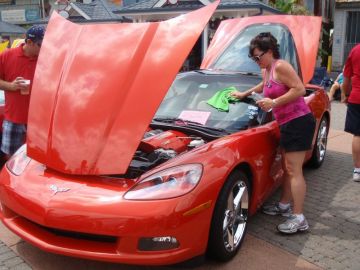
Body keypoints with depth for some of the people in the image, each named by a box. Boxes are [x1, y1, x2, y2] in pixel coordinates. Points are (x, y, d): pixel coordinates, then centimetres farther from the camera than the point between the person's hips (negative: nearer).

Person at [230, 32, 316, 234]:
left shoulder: (280, 66, -14)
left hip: (299, 122, -10)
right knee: (288, 168, 18)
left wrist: (274, 102, -21)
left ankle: (299, 219, -2)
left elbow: (300, 89, -21)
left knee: (294, 171, -8)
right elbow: (264, 86, 38)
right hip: (288, 124, 10)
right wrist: (244, 94, 40)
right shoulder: (267, 70, 15)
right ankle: (284, 206, 31)